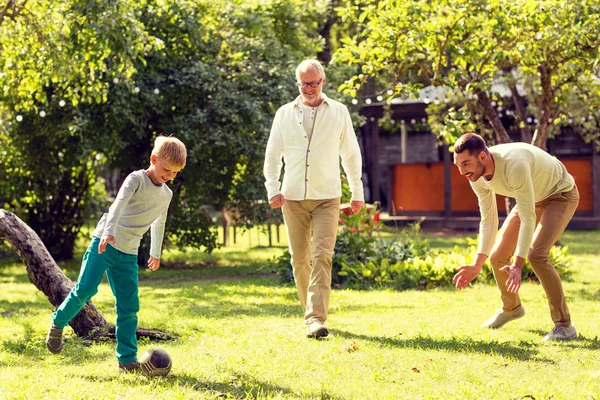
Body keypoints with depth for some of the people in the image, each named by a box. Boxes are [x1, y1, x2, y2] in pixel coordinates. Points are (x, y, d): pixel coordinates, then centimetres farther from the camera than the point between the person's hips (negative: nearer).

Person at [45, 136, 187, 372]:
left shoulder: (166, 195, 13)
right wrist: (109, 231, -41)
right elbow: (119, 204, -25)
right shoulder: (137, 179, -8)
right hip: (104, 243, -5)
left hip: (128, 255, 6)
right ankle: (58, 323, 9)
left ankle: (127, 359, 4)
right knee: (85, 288, -16)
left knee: (129, 306, 0)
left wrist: (156, 253, 39)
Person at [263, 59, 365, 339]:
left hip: (327, 197, -2)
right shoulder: (285, 114, 7)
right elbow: (272, 155, 10)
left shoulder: (339, 112, 6)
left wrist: (357, 193, 10)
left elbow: (351, 154, 12)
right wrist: (273, 188, -4)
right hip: (293, 197, 2)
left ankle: (316, 319, -20)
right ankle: (310, 310, 23)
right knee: (300, 260, 6)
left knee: (322, 256, -15)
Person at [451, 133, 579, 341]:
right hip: (533, 199, 8)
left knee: (536, 254, -26)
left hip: (561, 194, -8)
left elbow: (528, 218, -39)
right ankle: (511, 308, 33)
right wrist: (477, 265, -15)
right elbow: (488, 221, -7)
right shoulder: (477, 177, -16)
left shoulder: (514, 164, -41)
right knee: (497, 256, 3)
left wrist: (517, 266, -42)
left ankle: (564, 325, -16)